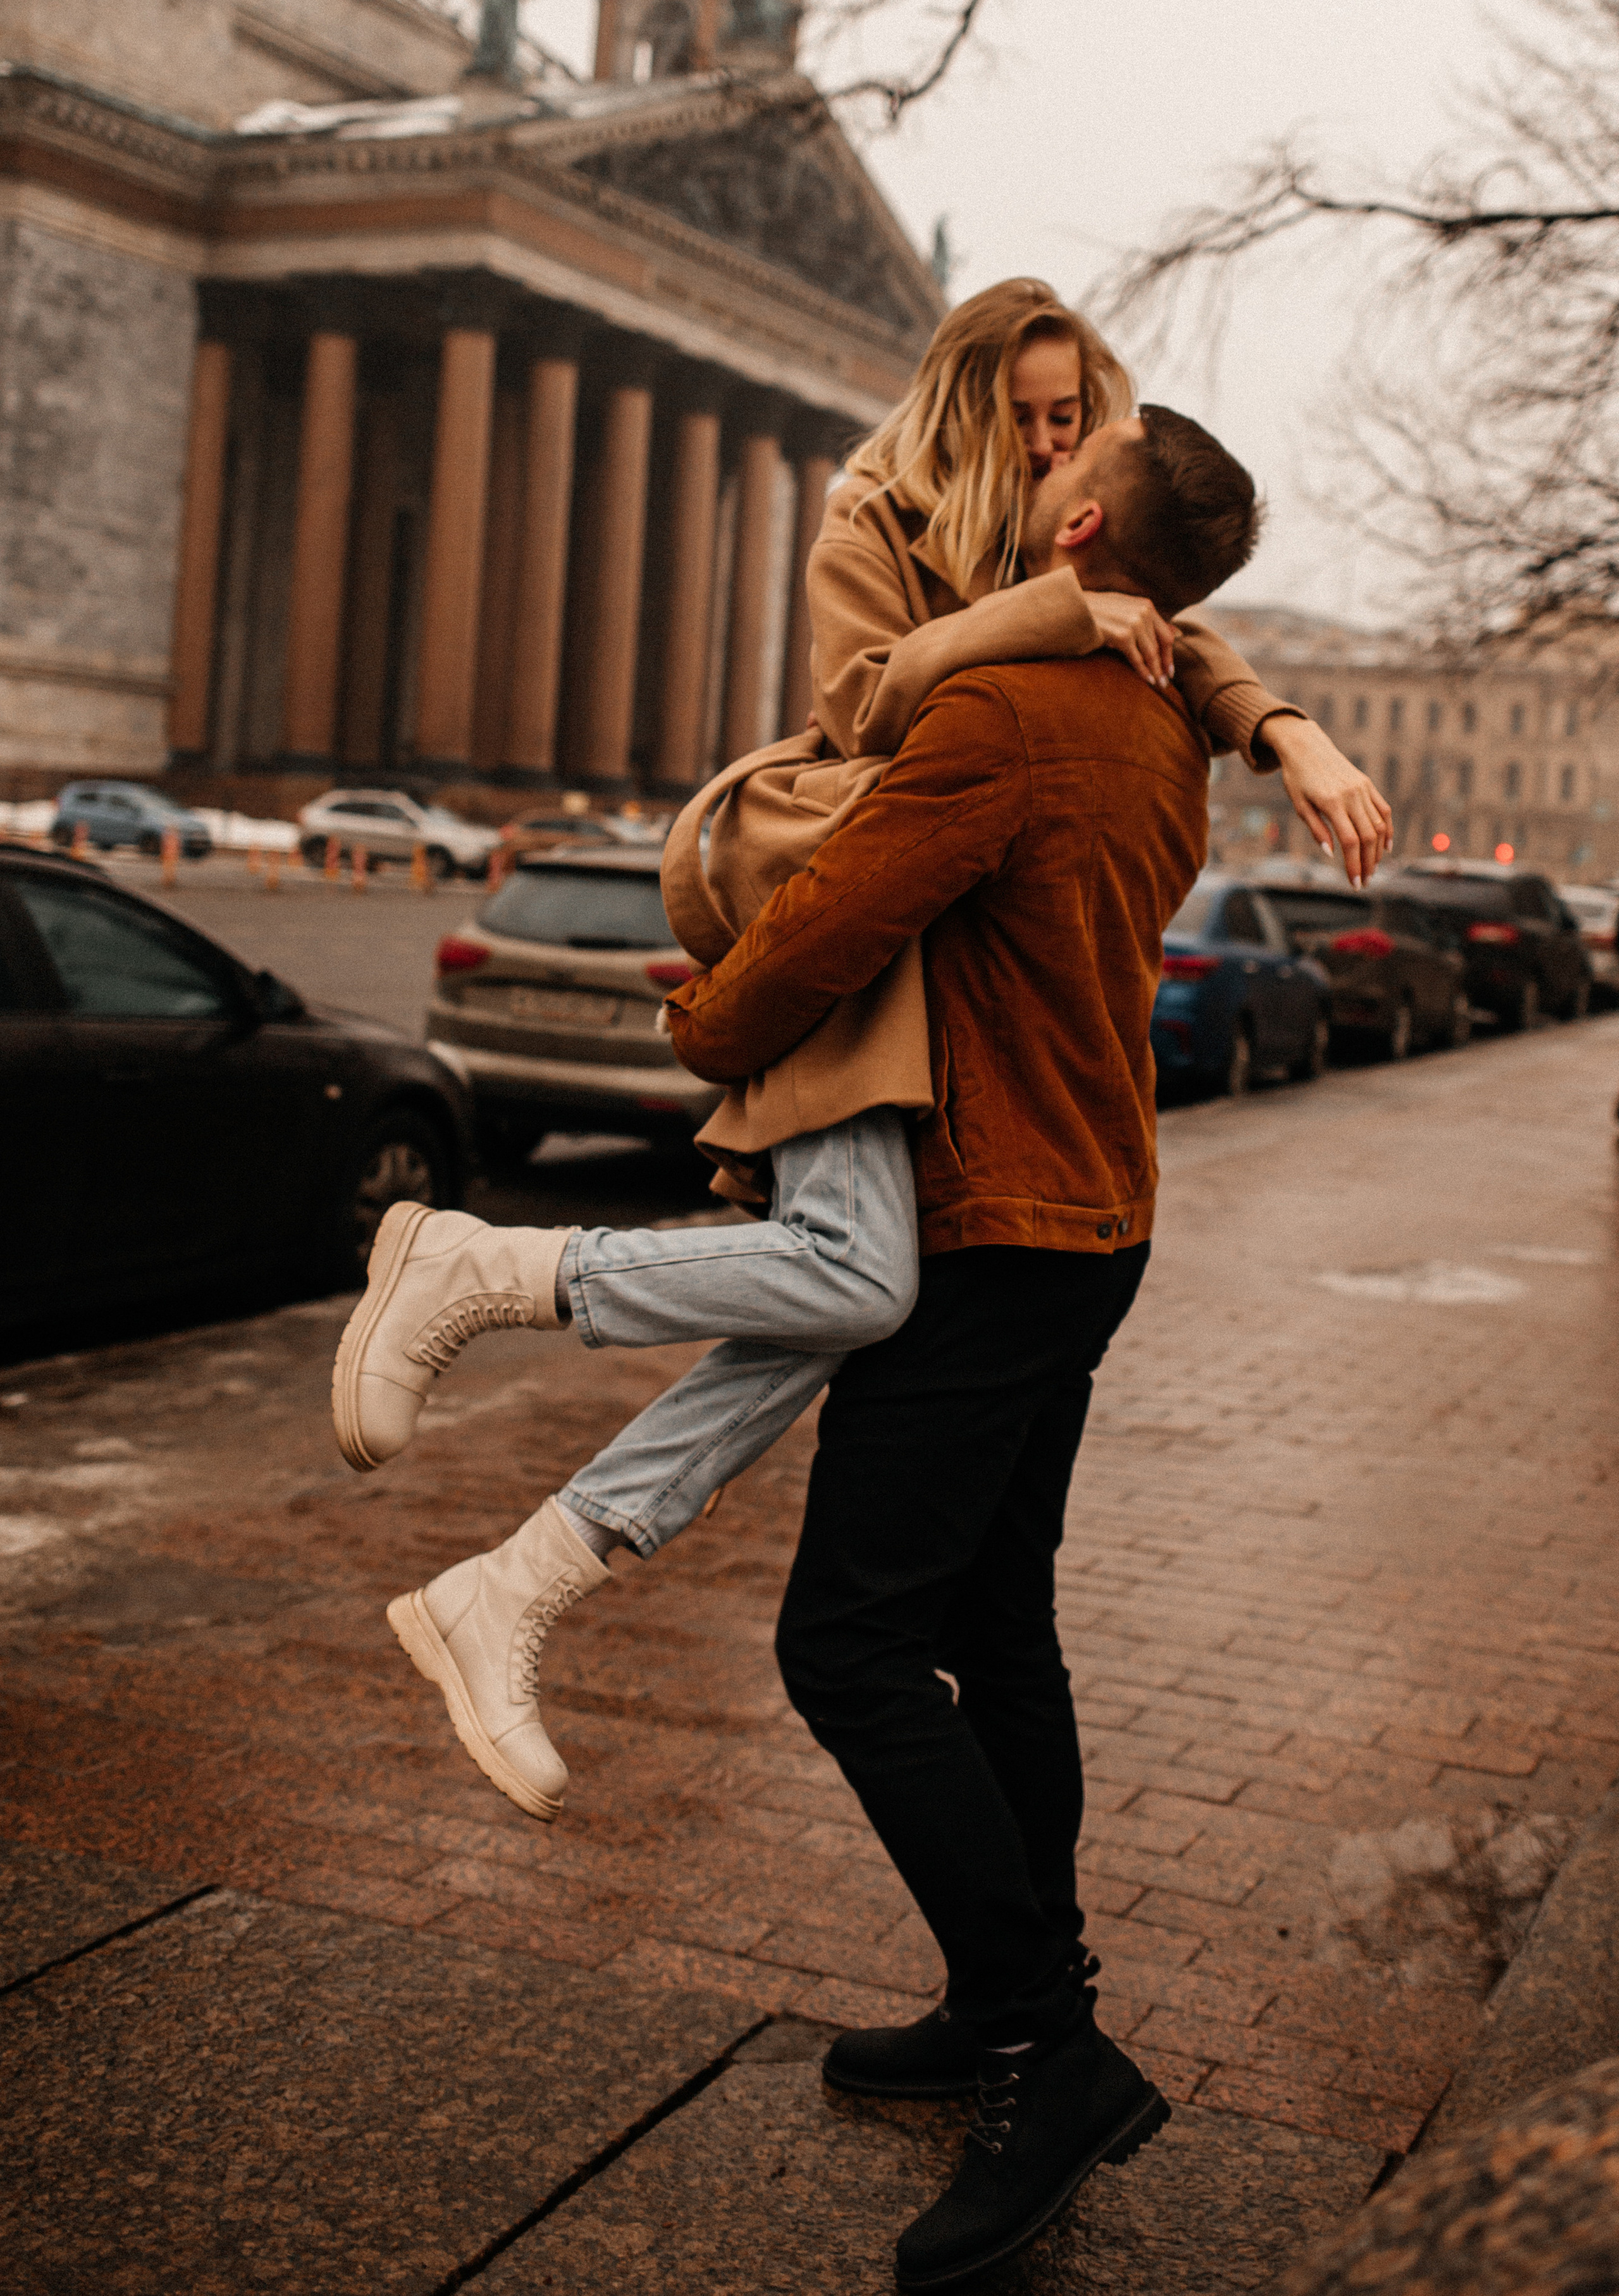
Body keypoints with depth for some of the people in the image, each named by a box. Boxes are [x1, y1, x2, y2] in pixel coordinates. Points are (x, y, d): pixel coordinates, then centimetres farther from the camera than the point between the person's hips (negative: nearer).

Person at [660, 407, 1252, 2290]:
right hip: (1089, 1218, 10)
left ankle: (1053, 2056, -5)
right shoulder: (1163, 742, 11)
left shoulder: (1002, 720, -20)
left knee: (852, 1642, -8)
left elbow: (821, 935, -20)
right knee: (995, 1628, 16)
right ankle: (1020, 2010, 26)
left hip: (994, 1235, -10)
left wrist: (703, 1028, 1)